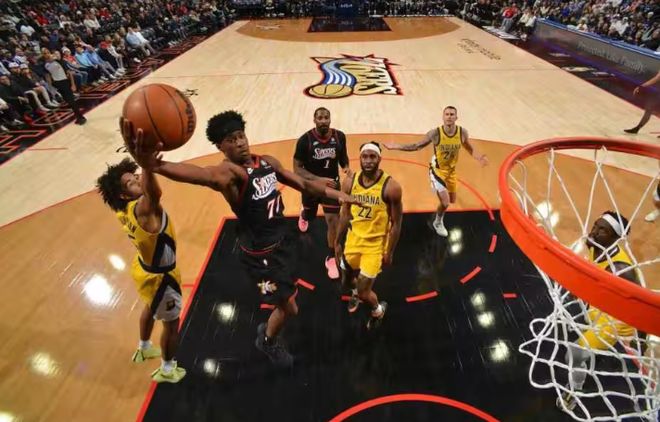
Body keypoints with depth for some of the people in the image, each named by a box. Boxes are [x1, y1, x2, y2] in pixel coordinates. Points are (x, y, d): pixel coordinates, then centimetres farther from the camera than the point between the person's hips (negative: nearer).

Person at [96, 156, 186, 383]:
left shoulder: (124, 209, -11)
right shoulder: (144, 210, -39)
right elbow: (154, 193, -64)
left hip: (144, 268, 9)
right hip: (158, 276, -9)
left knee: (150, 308, 35)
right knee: (171, 323, 15)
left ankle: (144, 348, 62)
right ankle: (167, 370, 39)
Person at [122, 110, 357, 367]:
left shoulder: (268, 162, -1)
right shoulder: (229, 172, -26)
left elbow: (304, 185, 6)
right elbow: (204, 175, -50)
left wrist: (337, 194, -2)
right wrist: (155, 166, -70)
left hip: (281, 240, 8)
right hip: (260, 253, -8)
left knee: (286, 302, 28)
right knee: (289, 308, 6)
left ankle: (269, 330, 58)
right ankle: (267, 341, 39)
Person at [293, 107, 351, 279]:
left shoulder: (339, 136, -12)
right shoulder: (305, 140, -22)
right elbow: (297, 168, -19)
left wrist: (346, 167, -16)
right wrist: (318, 179, -32)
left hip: (332, 183, 1)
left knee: (333, 220, -6)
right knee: (309, 216, 23)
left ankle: (331, 258, 13)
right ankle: (303, 216, 65)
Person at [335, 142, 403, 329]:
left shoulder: (391, 187, -21)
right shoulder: (349, 183, -8)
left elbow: (396, 223, -11)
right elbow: (345, 214, 4)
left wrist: (389, 252, -8)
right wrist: (338, 242, 8)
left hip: (376, 244, -4)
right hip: (353, 239, 5)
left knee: (364, 293, -1)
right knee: (347, 281, 22)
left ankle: (378, 310, 35)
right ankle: (356, 292, 60)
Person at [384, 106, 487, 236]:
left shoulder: (462, 132, -14)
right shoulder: (435, 133, -24)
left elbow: (470, 149, 3)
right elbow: (417, 146, -13)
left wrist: (480, 157, -17)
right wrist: (395, 146, -22)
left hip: (451, 171, 5)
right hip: (437, 170, -4)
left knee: (452, 200, 18)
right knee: (445, 202, -10)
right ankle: (438, 223, 21)